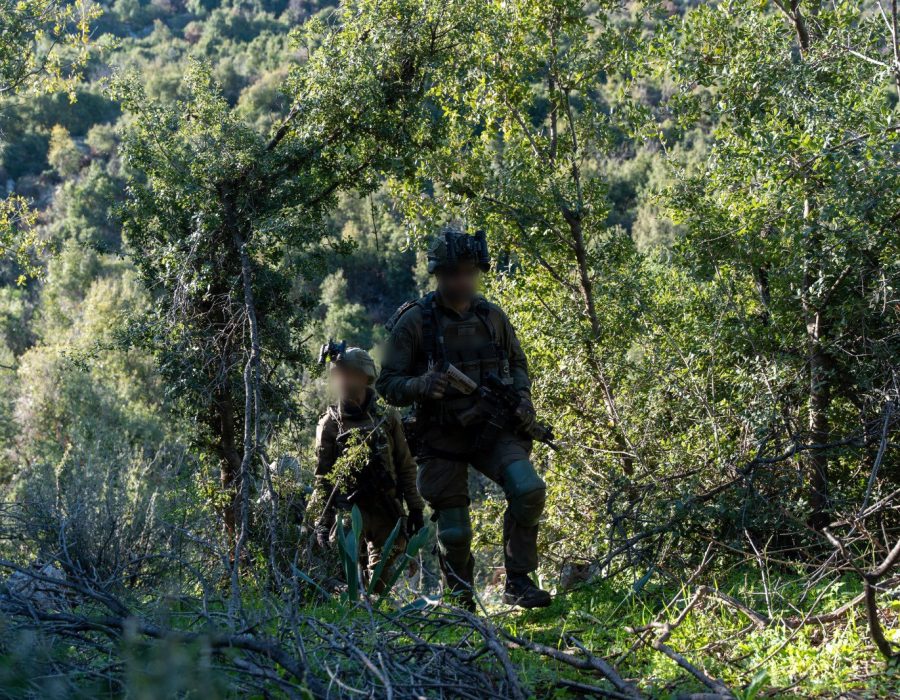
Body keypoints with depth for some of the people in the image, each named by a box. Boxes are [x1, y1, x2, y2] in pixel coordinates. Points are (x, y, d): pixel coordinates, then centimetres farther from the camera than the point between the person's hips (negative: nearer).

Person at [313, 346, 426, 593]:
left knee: (381, 573, 4)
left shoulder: (387, 418, 7)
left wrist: (415, 508, 6)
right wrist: (322, 521, -5)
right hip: (348, 506, -2)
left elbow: (406, 467, 10)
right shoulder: (330, 423, 3)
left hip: (387, 506, 2)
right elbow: (322, 476, 2)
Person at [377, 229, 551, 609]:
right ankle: (461, 602, 28)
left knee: (528, 489, -24)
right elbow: (387, 384, -6)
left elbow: (517, 362, 19)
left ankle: (518, 581, -10)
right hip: (443, 438, -2)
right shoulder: (413, 321, -9)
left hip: (493, 428, 2)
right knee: (454, 533, 1)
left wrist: (523, 397, 0)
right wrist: (421, 385, -27)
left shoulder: (492, 316, 3)